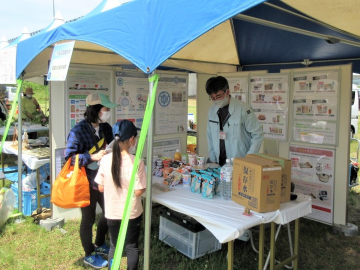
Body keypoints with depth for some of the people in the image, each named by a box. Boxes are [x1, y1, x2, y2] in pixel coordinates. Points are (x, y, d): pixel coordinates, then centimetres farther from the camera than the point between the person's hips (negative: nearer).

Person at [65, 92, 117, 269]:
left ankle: (99, 245, 43)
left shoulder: (105, 127, 0)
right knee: (89, 218, 10)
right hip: (86, 182, -7)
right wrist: (93, 157, -29)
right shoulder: (78, 131, -21)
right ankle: (89, 256, 32)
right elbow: (69, 157, -21)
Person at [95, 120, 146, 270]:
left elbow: (101, 188, -2)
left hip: (111, 212, 3)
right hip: (132, 213, -2)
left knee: (114, 246, 20)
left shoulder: (105, 159, -10)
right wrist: (144, 185, 3)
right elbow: (139, 191, -17)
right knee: (132, 247, 17)